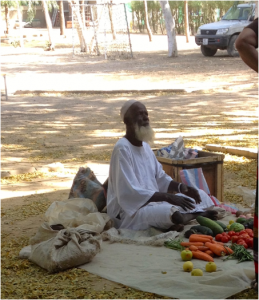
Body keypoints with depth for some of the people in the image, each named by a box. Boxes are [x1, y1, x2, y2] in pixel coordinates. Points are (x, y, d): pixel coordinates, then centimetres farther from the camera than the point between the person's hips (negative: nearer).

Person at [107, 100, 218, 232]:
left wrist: (182, 187, -2)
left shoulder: (145, 145, 13)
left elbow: (160, 178, 19)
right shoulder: (122, 149, -16)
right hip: (130, 212, -10)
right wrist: (169, 197, -25)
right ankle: (198, 214, -9)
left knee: (201, 196, 7)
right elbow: (129, 193, -24)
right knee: (170, 212, -36)